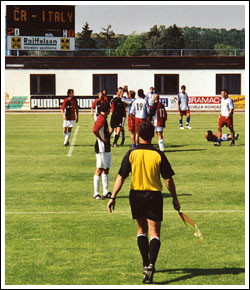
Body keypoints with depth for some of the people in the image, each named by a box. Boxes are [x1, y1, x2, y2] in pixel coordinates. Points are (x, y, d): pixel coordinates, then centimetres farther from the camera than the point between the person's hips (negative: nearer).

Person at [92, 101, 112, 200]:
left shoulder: (103, 118, 14)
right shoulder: (101, 119, -17)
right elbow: (95, 130, -32)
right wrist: (102, 139, -21)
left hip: (106, 147, 10)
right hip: (101, 147, -10)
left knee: (106, 169, 14)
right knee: (100, 169, -7)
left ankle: (106, 192, 20)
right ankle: (96, 193, -3)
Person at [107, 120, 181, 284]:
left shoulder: (131, 154, -5)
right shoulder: (158, 155, -6)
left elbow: (121, 178, -5)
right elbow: (168, 179, -3)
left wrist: (113, 197, 0)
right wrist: (175, 199, 8)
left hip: (136, 195, 2)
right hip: (154, 196, -2)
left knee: (142, 229, 20)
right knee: (154, 233, 0)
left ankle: (146, 264, 25)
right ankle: (151, 266, -18)